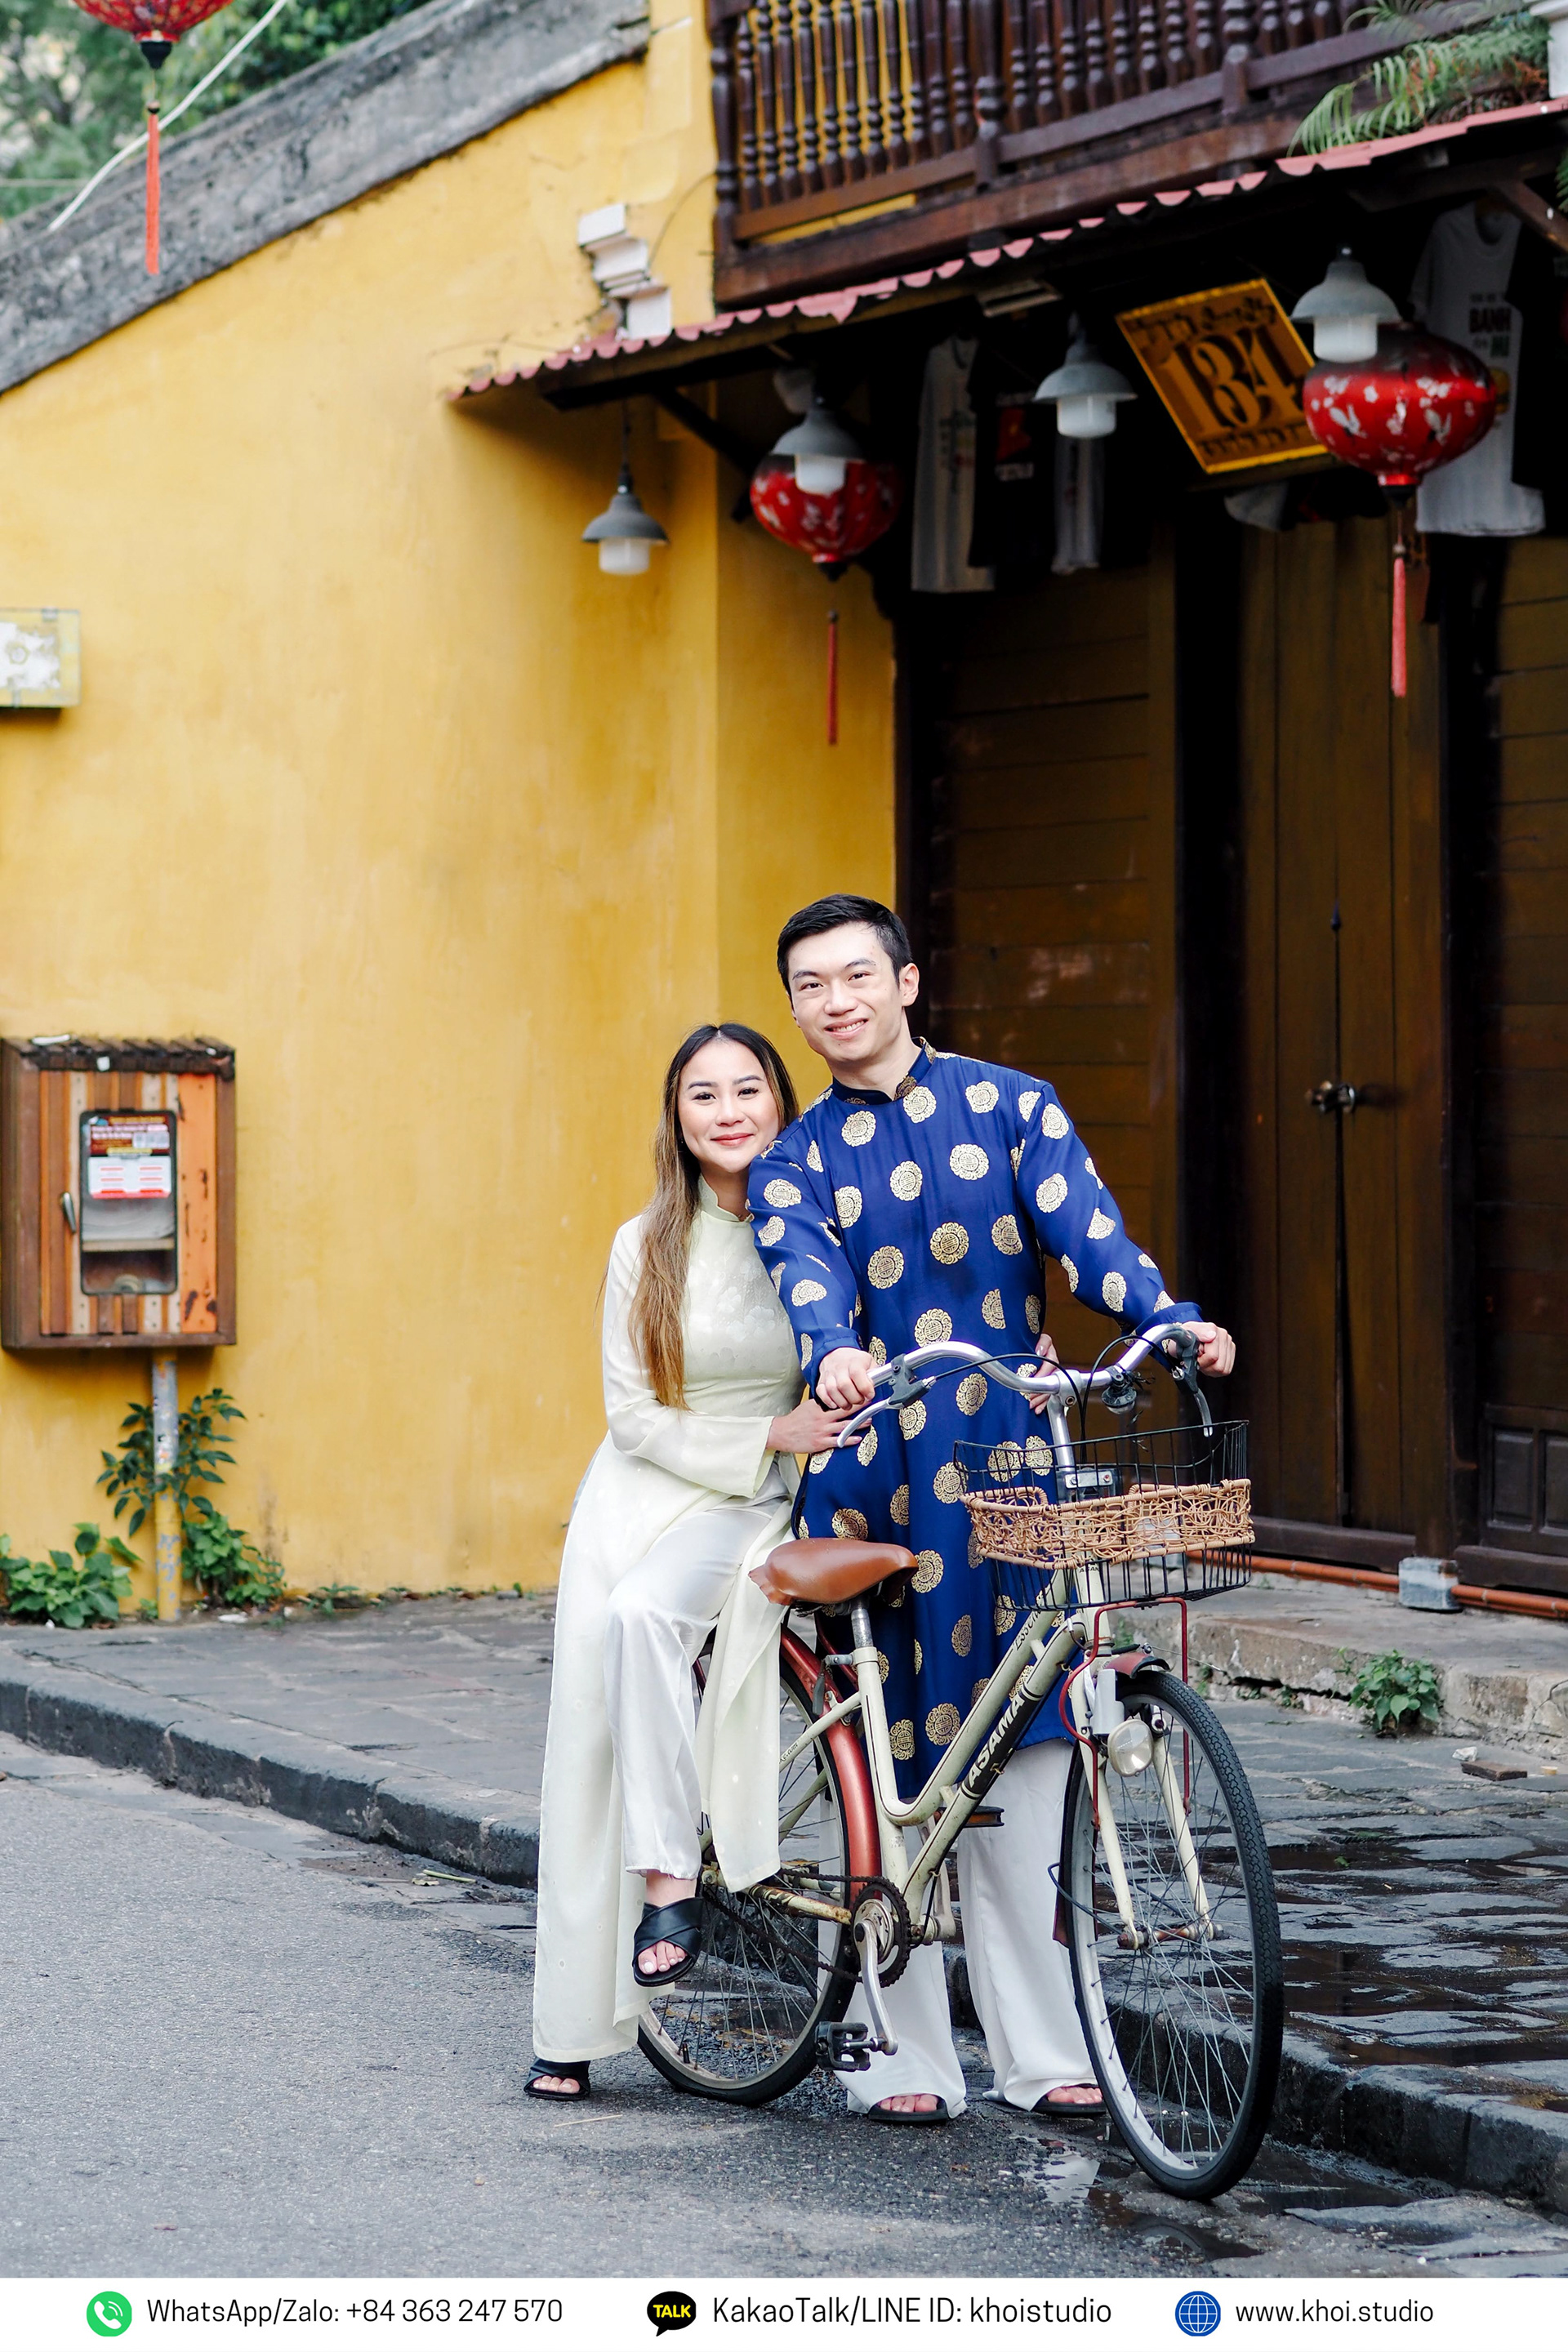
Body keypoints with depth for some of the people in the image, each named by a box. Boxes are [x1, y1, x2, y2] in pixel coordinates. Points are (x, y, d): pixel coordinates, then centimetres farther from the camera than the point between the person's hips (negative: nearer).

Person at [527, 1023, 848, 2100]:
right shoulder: (647, 1247, 0)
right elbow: (634, 1413, -1)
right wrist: (766, 1435, -12)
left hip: (753, 1509, -2)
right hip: (637, 1496, 2)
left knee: (642, 1611, -35)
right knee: (589, 1745, -5)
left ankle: (671, 1878, -26)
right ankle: (572, 2027, 2)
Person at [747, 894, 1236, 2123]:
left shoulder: (1010, 1105, 9)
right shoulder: (794, 1165, 10)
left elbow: (1082, 1226, -5)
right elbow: (808, 1274, -10)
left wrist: (1168, 1317, -24)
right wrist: (833, 1356, -33)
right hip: (869, 1470, 1)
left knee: (1017, 1746, -4)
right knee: (884, 1756, 1)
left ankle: (1040, 2049, 1)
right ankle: (903, 2055, 8)